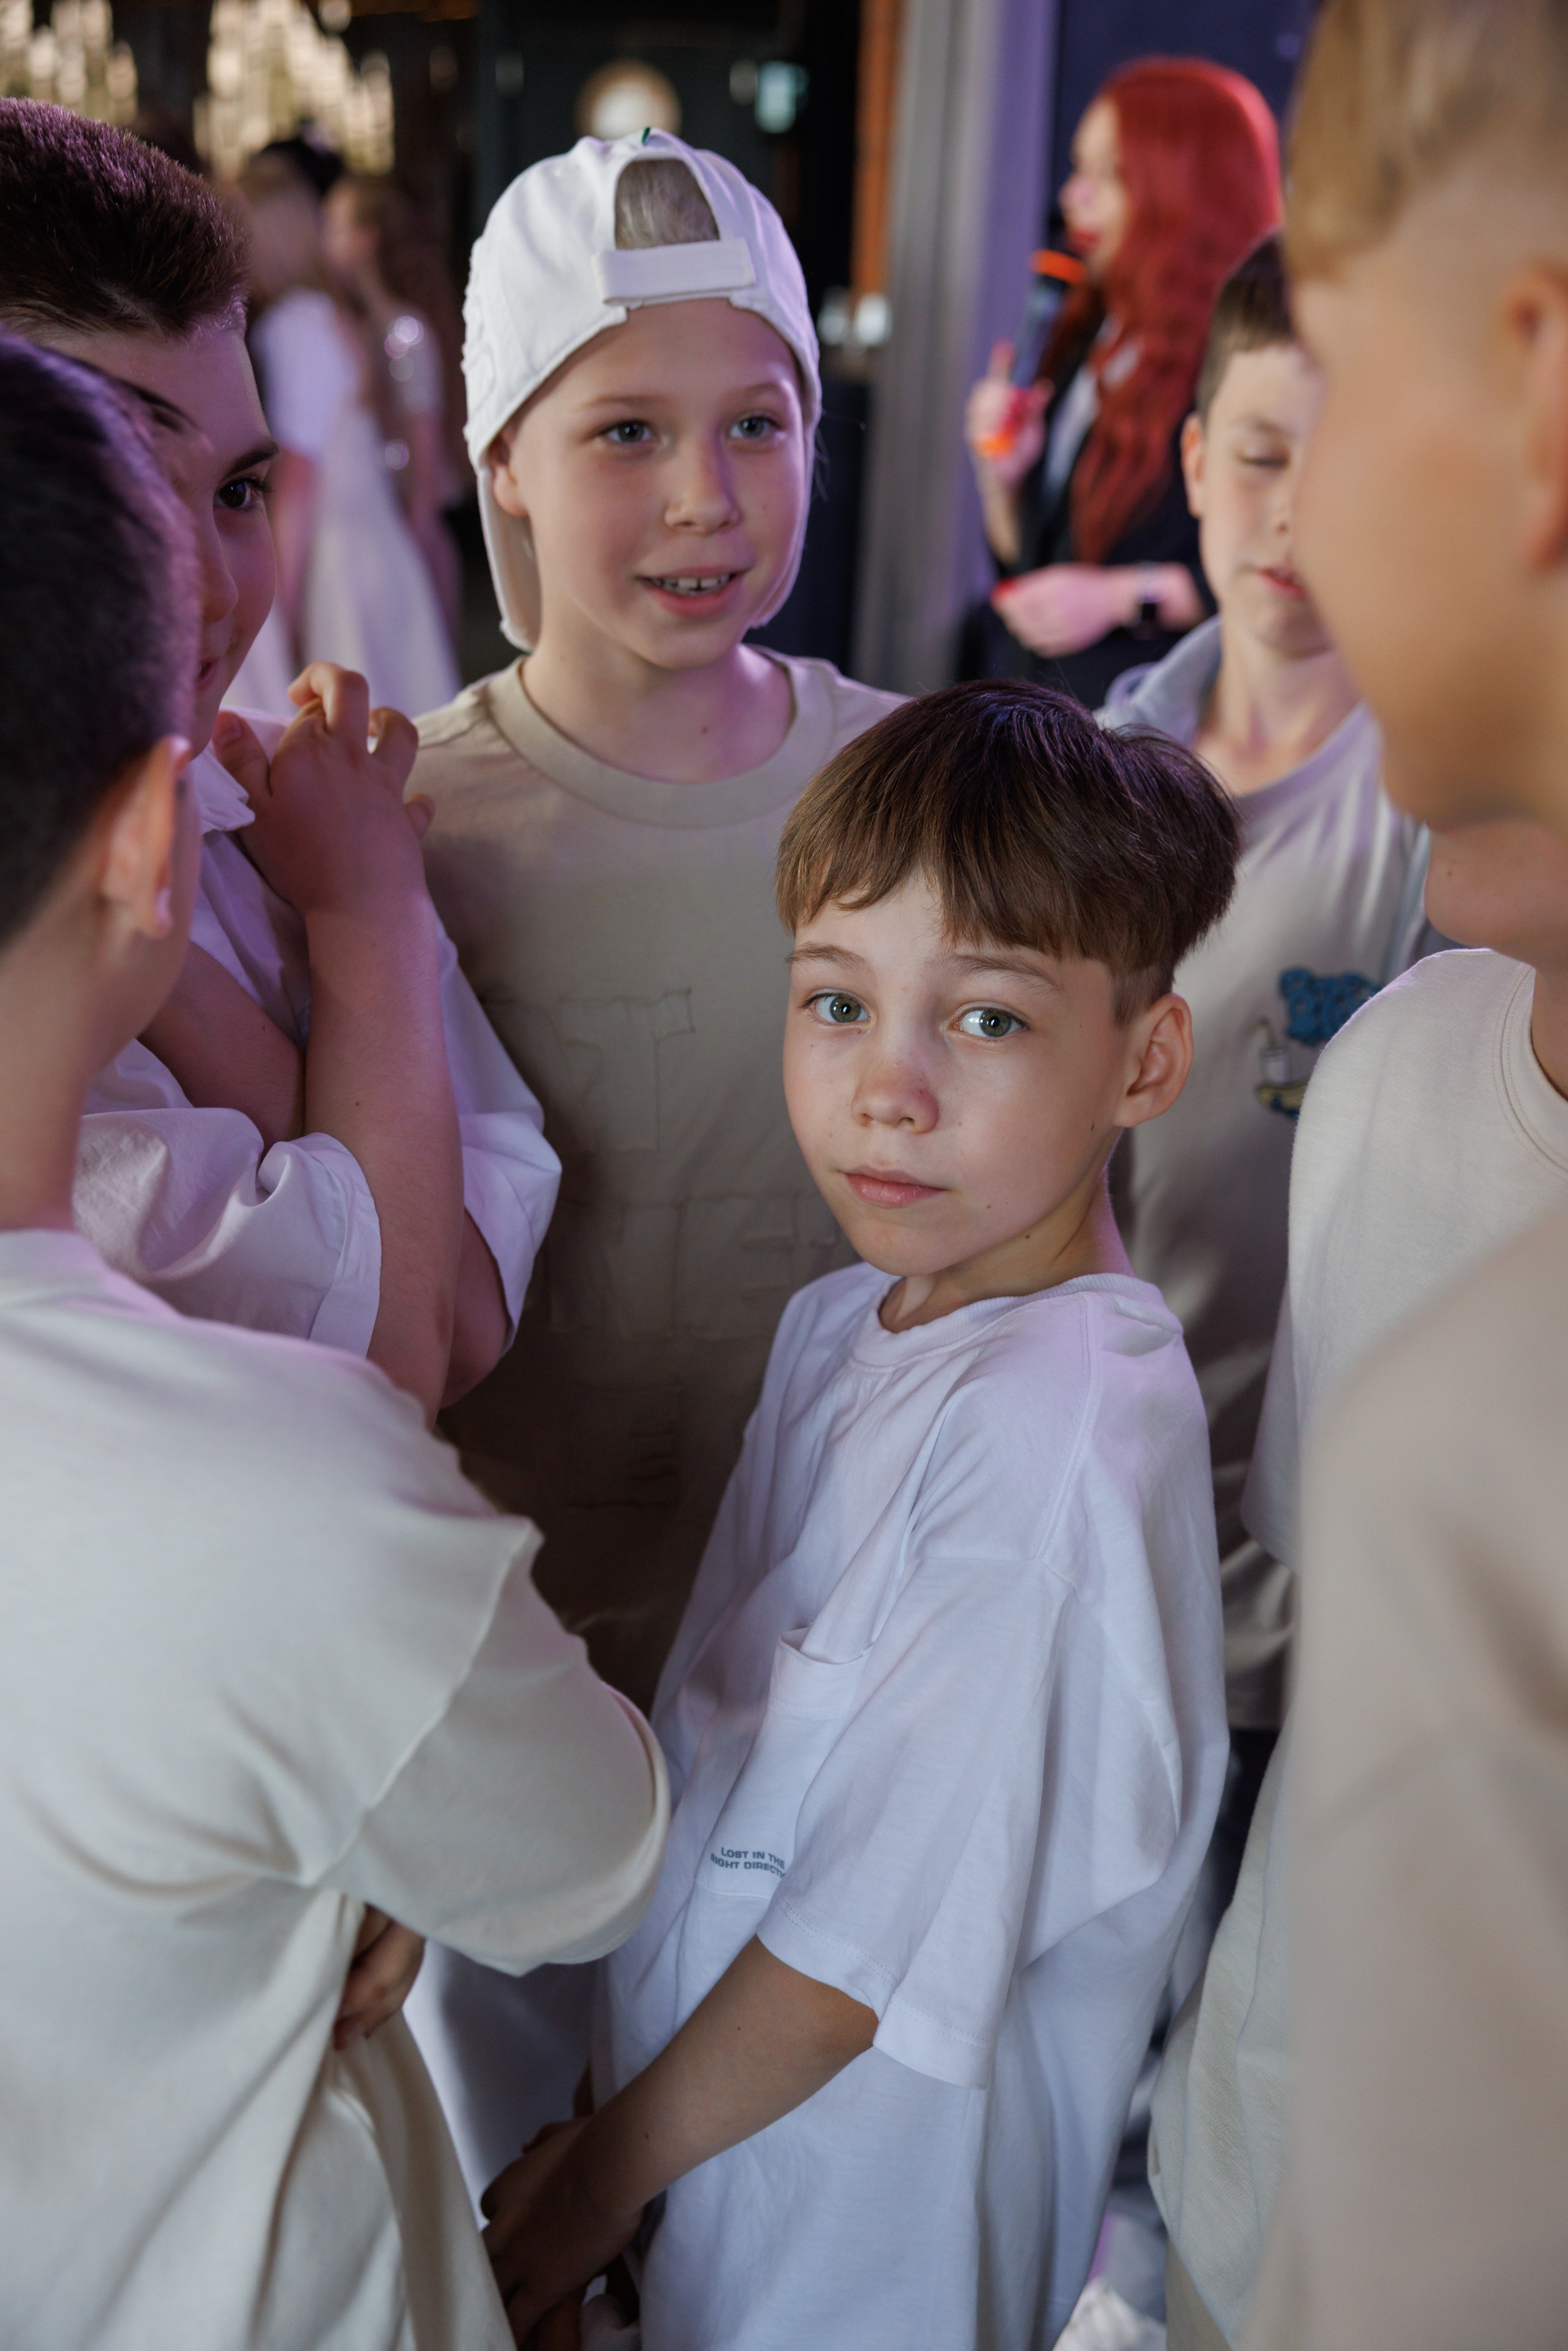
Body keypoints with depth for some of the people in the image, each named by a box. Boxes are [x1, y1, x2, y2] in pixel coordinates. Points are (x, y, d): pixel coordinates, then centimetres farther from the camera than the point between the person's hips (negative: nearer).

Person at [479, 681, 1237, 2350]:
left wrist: (597, 2180, -10)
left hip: (881, 2171, -7)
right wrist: (618, 2101, 6)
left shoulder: (1060, 1433, -28)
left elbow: (877, 1951, -23)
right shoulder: (847, 1323, -2)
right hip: (715, 2104, 7)